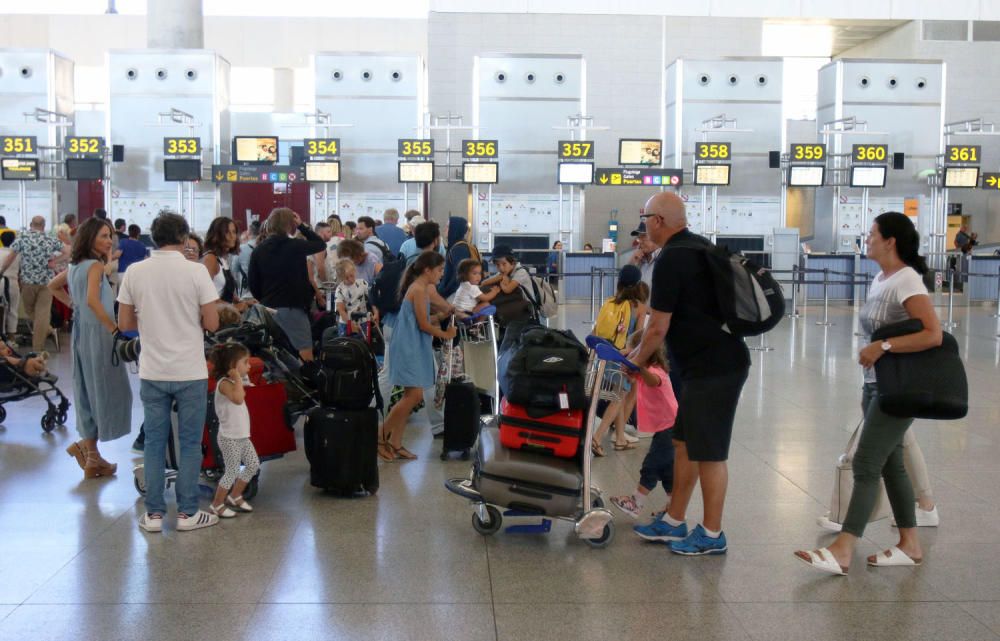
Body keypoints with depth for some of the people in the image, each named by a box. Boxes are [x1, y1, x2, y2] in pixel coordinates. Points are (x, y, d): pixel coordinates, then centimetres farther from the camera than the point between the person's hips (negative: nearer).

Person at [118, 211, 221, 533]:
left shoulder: (135, 272, -1)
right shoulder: (196, 271, -10)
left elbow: (125, 324, 3)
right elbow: (212, 324, -10)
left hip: (152, 372, 3)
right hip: (190, 372, -3)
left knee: (154, 442, 11)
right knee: (190, 443, 7)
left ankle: (154, 513, 15)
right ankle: (187, 513, 12)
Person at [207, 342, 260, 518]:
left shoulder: (234, 382, 13)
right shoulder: (224, 383, -18)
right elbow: (238, 398, -37)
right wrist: (238, 378, -29)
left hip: (242, 436, 10)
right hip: (229, 438, -10)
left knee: (253, 465, 12)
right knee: (232, 471, -4)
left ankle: (235, 496, 28)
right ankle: (217, 505, 10)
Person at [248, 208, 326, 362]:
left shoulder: (259, 250, 3)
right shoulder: (295, 246, -9)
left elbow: (253, 285, 6)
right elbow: (321, 244, 8)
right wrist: (302, 225, 8)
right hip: (293, 309, -5)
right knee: (306, 358, -3)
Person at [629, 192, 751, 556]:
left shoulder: (671, 260, -17)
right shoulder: (701, 247, 13)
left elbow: (658, 328, -15)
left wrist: (637, 360, 3)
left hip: (712, 369, -10)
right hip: (714, 363, 10)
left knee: (708, 453, 0)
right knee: (685, 443, 17)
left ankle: (712, 535, 12)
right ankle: (674, 522, 26)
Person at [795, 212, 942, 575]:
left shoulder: (907, 281, -17)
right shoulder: (880, 279, 10)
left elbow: (934, 335, -25)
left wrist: (883, 347, -27)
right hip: (876, 384, 9)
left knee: (865, 465, -10)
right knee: (889, 464, 13)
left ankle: (843, 550, -9)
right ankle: (910, 543, 22)